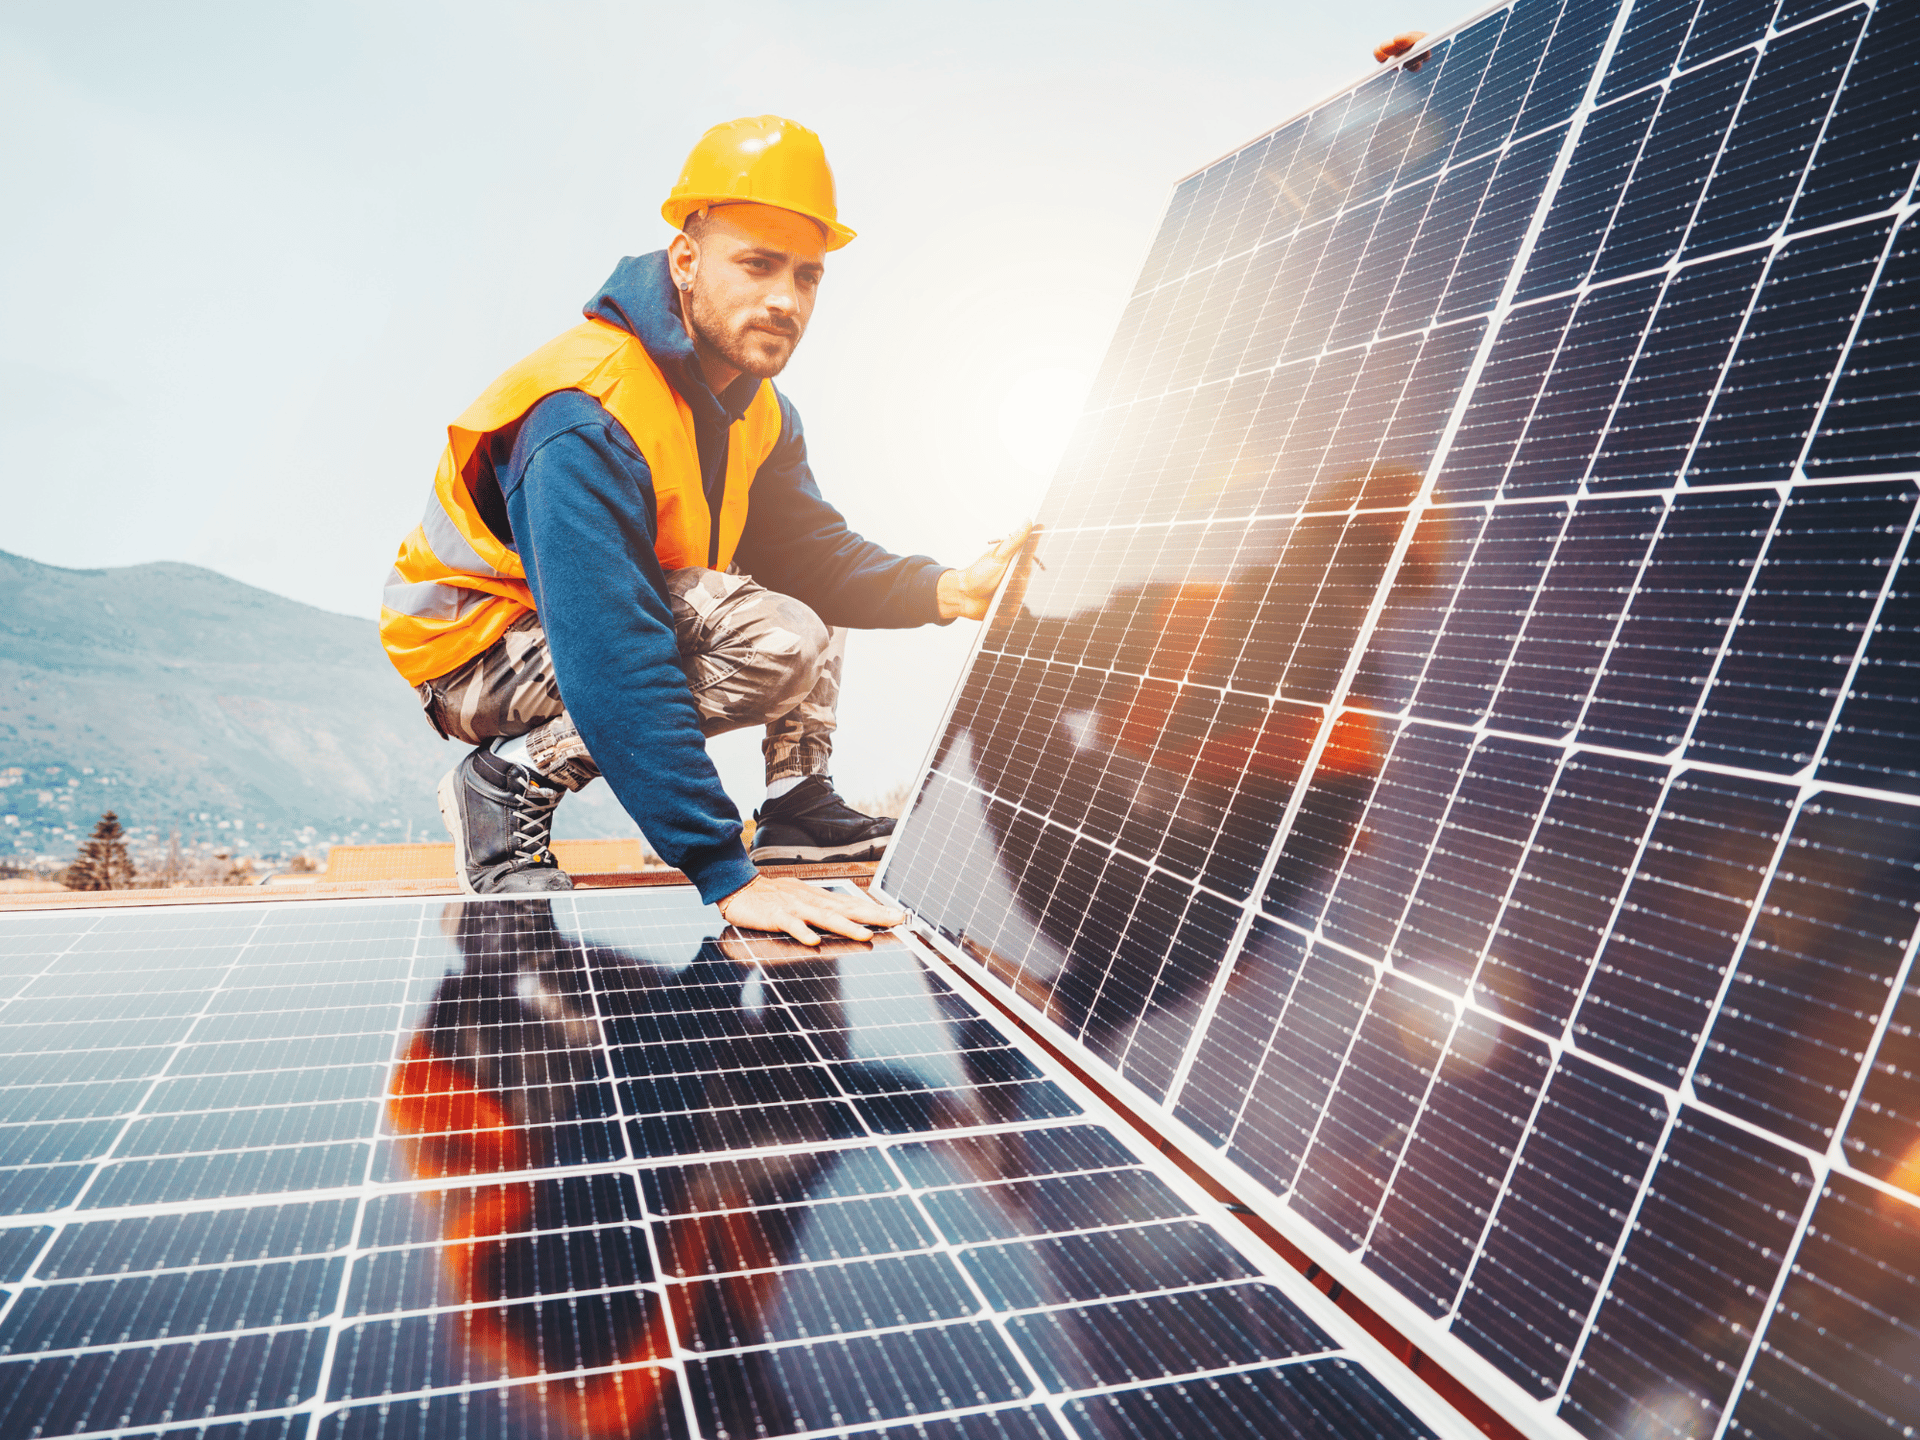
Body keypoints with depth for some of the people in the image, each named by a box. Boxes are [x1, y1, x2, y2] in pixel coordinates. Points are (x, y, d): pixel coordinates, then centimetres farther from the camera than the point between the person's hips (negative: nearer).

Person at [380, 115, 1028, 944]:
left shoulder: (756, 408, -1)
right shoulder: (584, 423, -31)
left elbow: (815, 552, -5)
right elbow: (615, 670, -38)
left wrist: (946, 591, -26)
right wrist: (728, 876, -41)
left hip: (599, 621, 8)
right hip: (475, 654, -8)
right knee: (773, 637, -29)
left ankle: (798, 800, 5)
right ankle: (512, 782, -16)